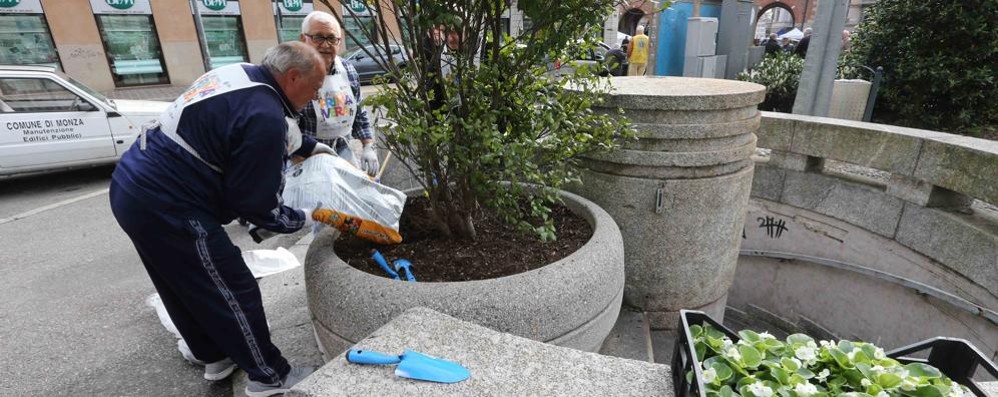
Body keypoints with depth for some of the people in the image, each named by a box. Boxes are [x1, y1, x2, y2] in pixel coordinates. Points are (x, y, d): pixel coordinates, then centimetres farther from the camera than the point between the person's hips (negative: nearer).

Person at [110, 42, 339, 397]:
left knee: (185, 289, 23)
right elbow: (256, 204, -16)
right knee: (233, 292, 3)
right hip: (167, 208, -11)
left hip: (133, 187, 11)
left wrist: (312, 147, 33)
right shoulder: (264, 116, -22)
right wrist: (305, 218, -1)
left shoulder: (240, 76, 7)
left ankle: (216, 357, 44)